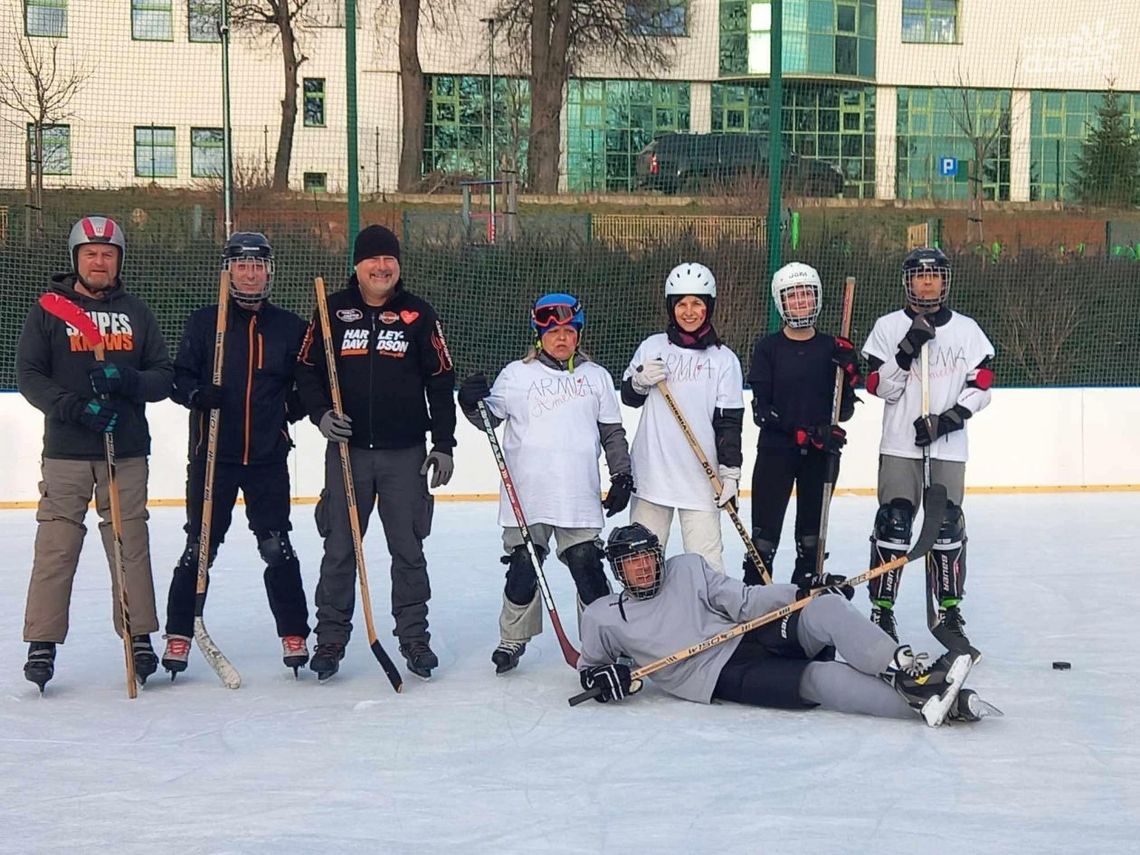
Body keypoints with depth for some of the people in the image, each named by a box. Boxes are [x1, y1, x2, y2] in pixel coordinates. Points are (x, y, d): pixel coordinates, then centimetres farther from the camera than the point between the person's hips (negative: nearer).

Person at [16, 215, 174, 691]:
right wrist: (74, 407, -17)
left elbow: (164, 376, 9)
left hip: (127, 450, 2)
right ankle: (42, 643, 2)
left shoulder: (136, 313, 12)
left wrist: (130, 382, -13)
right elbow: (29, 375, -2)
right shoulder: (49, 310, 5)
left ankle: (139, 638, 12)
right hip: (65, 451, -2)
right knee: (56, 545, -4)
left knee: (130, 543, 3)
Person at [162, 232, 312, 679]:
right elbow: (178, 377, 1)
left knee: (277, 548, 1)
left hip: (268, 457, 1)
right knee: (200, 546, 3)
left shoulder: (289, 327, 6)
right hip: (212, 454, -1)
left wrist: (296, 402, -3)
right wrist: (197, 394, -18)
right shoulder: (203, 323, 2)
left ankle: (294, 635, 10)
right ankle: (178, 635, 13)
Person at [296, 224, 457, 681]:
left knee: (408, 549, 4)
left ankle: (414, 637, 15)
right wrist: (320, 413, -9)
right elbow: (306, 369, 9)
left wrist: (443, 444, 1)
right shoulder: (333, 311, 3)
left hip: (405, 454, 0)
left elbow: (440, 380, 5)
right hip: (347, 450, 0)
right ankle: (330, 639, 13)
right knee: (339, 549, 3)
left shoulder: (418, 314, 3)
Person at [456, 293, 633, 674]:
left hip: (580, 499, 1)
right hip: (526, 497, -1)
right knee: (522, 568, 5)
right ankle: (513, 640, 20)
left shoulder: (597, 377, 10)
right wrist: (472, 403, -16)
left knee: (587, 567, 1)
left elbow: (613, 433, 13)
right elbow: (490, 418, 3)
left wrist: (621, 475, 8)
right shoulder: (516, 375, 4)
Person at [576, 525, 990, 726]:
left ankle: (909, 673, -41)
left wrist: (801, 593, -6)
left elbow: (743, 601, 9)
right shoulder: (602, 617, 7)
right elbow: (589, 663, 21)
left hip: (753, 637, 4)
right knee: (820, 679, -30)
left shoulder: (686, 569, 12)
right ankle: (923, 702, -42)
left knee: (825, 609, -28)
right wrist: (600, 676, -5)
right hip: (722, 678, -4)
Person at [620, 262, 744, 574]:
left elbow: (730, 421, 0)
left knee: (705, 561, -5)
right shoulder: (652, 347, 5)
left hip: (702, 478, -2)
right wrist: (640, 382, -8)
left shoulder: (724, 359, 1)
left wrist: (730, 471, -6)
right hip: (651, 470, 2)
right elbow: (628, 397, 14)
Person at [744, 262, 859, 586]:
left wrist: (848, 371, -13)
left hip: (821, 452, 3)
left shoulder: (833, 348, 5)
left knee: (812, 527, 11)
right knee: (766, 529, -5)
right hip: (775, 450, -3)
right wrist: (799, 433, -20)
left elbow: (844, 411, 3)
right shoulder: (767, 348, -1)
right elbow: (761, 409, -8)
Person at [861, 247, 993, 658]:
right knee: (893, 526, -5)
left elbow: (980, 388, 3)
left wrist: (946, 419, -11)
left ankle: (949, 612, 12)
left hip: (948, 447, 1)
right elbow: (881, 387, -5)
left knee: (947, 528, 3)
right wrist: (908, 349, -18)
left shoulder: (967, 330, 7)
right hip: (900, 444, -1)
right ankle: (881, 610, 3)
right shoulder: (888, 327, 3)